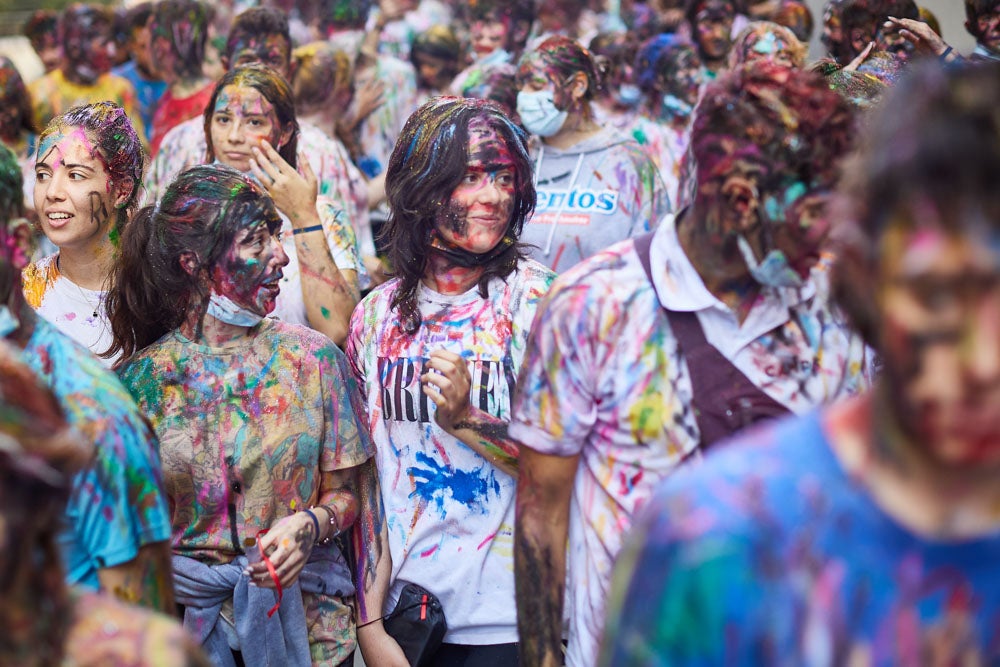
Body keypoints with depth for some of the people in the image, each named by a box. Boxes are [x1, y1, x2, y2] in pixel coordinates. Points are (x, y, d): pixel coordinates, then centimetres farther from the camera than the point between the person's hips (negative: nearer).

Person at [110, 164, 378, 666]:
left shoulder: (313, 358, -2)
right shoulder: (147, 377, -2)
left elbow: (344, 492, 1)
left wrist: (311, 525, -19)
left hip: (303, 615, 1)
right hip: (185, 612, 0)